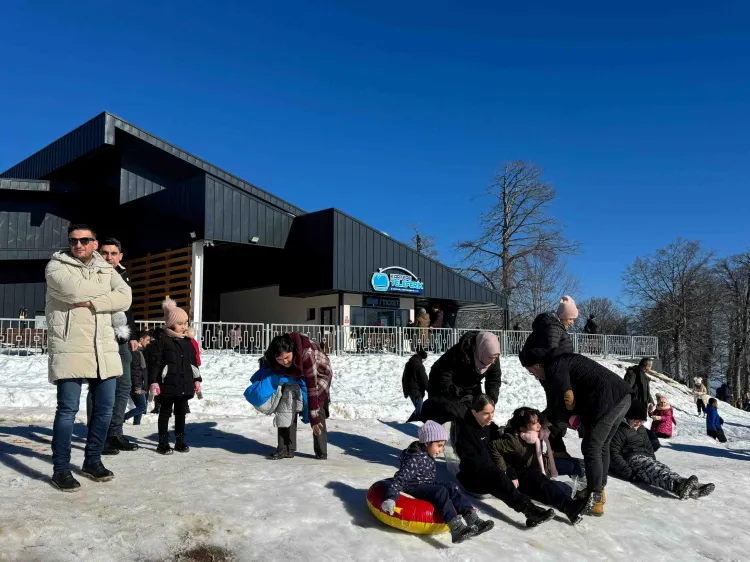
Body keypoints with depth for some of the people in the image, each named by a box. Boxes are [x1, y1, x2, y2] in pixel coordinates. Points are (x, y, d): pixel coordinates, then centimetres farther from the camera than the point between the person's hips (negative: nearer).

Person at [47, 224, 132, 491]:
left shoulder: (106, 269, 14)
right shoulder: (56, 266, 1)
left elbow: (125, 298, -2)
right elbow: (74, 290, -19)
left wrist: (92, 302, -15)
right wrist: (105, 292, -3)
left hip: (104, 349, 5)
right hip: (70, 348, -5)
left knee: (105, 407, 9)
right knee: (68, 408, -4)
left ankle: (93, 460, 25)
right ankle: (61, 469, 8)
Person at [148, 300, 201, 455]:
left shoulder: (188, 342, 10)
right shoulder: (162, 341, -7)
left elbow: (194, 363, 15)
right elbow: (154, 363, -10)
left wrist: (197, 381, 12)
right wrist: (153, 383, -15)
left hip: (185, 385, 5)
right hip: (168, 385, -5)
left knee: (181, 413, 13)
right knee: (165, 413, 5)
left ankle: (180, 441, 22)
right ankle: (163, 443, 12)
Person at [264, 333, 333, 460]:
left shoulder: (306, 354, -44)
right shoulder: (271, 357, -28)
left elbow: (312, 387, -40)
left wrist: (314, 417, -37)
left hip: (319, 374, -5)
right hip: (296, 375, 5)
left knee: (318, 407, -15)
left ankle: (321, 451, -5)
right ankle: (286, 449, 1)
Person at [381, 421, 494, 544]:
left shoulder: (427, 456, 6)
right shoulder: (415, 459, -23)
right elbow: (400, 478, -30)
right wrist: (391, 498, -39)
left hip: (427, 485, 10)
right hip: (414, 488, -10)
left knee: (452, 488, -5)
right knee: (441, 492, -28)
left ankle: (473, 520, -17)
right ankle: (456, 529, -43)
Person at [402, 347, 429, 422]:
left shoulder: (408, 364, 12)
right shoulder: (419, 366, -15)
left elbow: (404, 379, 19)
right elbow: (424, 380, -15)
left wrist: (406, 391, 26)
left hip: (410, 390, 9)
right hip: (417, 391, -9)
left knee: (418, 410, 20)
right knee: (419, 411, -7)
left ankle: (408, 423, 23)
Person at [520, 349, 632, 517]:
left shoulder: (554, 368, -7)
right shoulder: (563, 361, 22)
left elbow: (567, 402, -8)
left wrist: (548, 420, 8)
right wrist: (576, 415, 12)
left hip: (607, 401, -10)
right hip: (622, 395, 10)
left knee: (591, 449, -1)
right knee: (602, 446, 21)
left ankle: (594, 500, 2)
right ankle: (599, 490, 31)